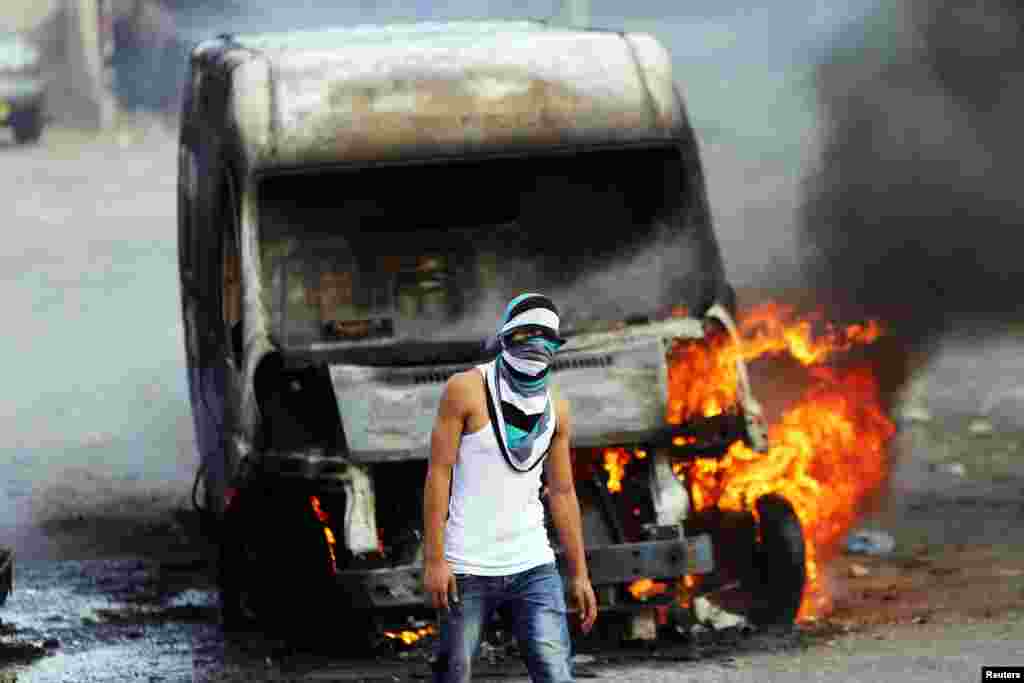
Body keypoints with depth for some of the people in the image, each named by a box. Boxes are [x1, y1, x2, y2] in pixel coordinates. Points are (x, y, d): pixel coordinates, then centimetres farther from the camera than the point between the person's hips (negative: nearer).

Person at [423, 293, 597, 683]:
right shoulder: (467, 389, -5)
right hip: (468, 569, -4)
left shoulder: (555, 410, 9)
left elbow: (562, 494, 15)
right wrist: (433, 559, -13)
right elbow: (439, 474, -7)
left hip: (533, 567, 4)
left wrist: (579, 574, 11)